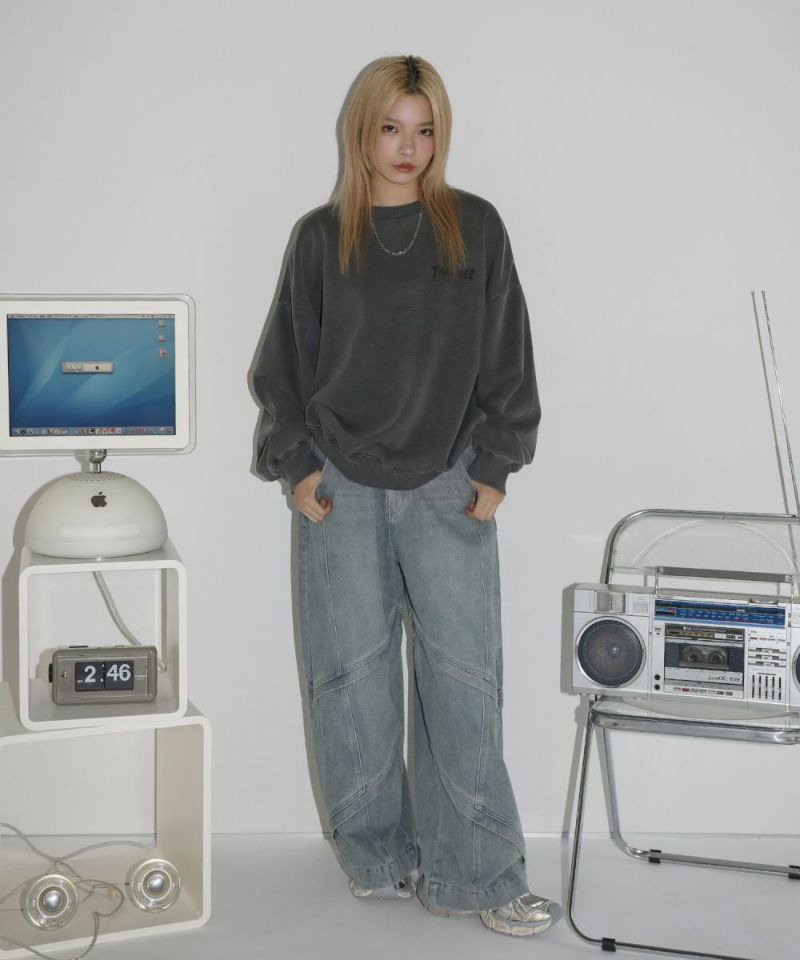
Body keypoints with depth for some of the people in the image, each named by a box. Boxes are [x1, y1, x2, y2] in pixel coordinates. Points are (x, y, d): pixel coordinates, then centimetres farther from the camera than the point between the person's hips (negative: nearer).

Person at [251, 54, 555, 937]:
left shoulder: (475, 229, 3)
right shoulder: (321, 237, 4)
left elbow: (507, 357, 5)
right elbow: (286, 362, 8)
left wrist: (495, 465, 1)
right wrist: (296, 464, 2)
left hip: (448, 487, 0)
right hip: (341, 490, 1)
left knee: (465, 674, -3)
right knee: (353, 673, 5)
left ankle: (473, 874, 4)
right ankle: (376, 852, 20)